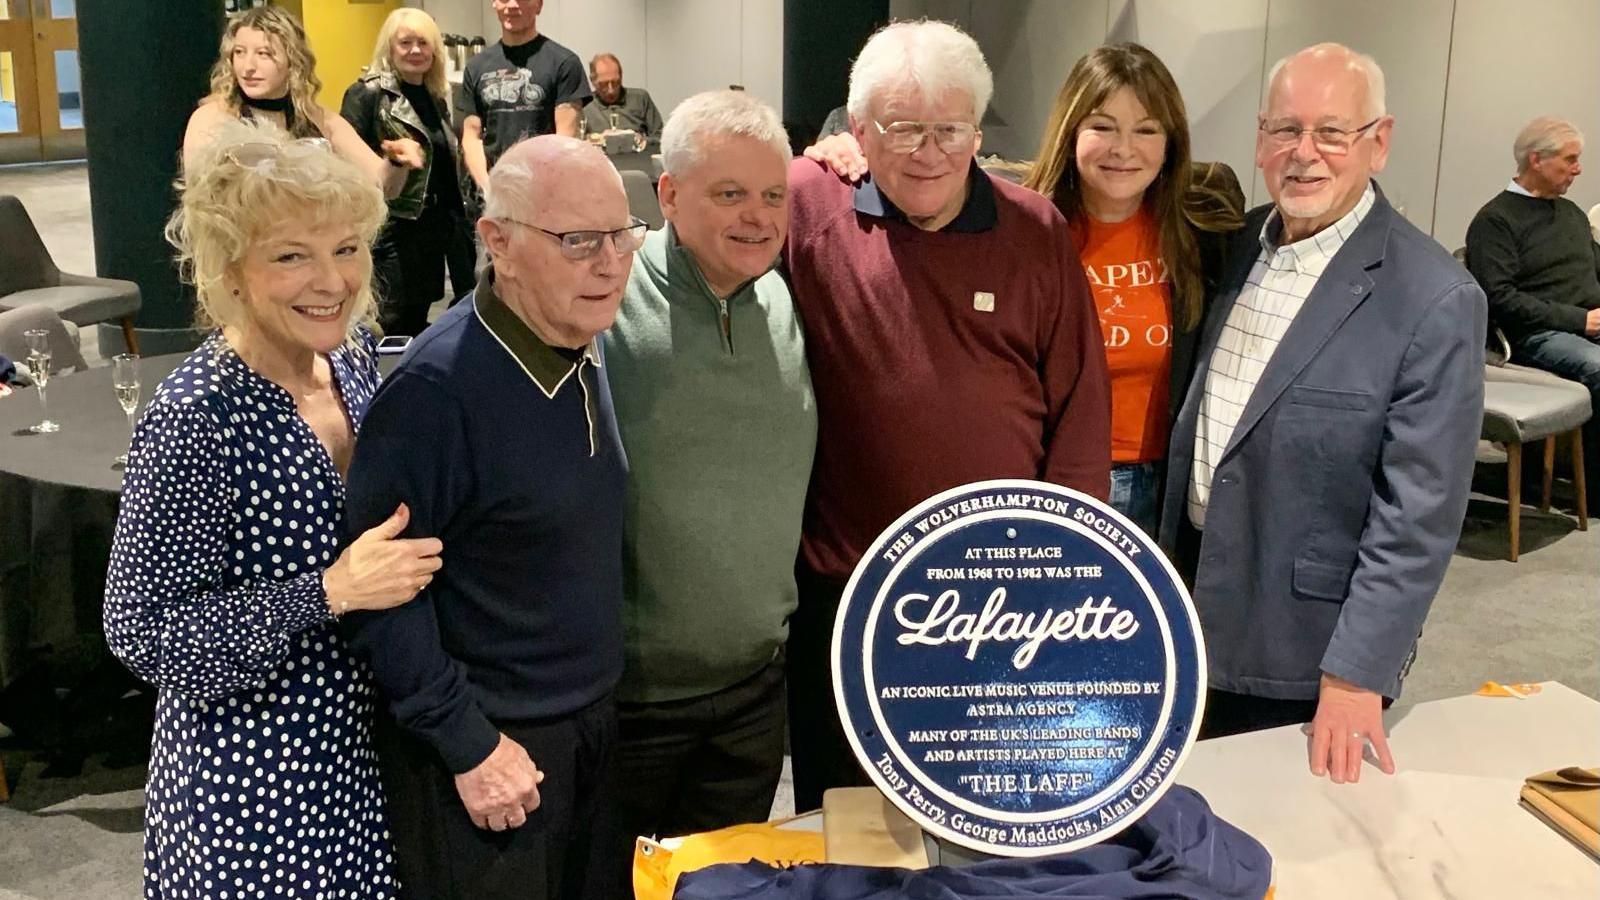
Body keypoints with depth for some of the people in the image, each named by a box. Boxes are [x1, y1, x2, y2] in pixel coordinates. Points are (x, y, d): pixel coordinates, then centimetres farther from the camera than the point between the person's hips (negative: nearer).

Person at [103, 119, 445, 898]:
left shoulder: (351, 351, -3)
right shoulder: (193, 417, -24)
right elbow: (142, 635, -21)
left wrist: (397, 563, -3)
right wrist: (330, 592, -28)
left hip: (362, 744, 7)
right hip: (250, 777, -6)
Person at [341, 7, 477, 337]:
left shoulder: (438, 96, 13)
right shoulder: (368, 93, -7)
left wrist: (458, 220, 17)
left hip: (435, 224, 7)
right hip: (392, 225, -7)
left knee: (418, 321, 13)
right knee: (395, 322, -5)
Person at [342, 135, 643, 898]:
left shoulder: (586, 351, 1)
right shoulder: (439, 386, -23)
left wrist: (599, 702, 11)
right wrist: (466, 742, -17)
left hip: (595, 725, 7)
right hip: (487, 751, -7)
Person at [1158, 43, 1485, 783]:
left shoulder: (1434, 301, -17)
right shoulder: (1239, 245, 2)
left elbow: (1419, 514, -17)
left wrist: (1355, 675, -18)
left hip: (1308, 650, -5)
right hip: (1194, 615, 6)